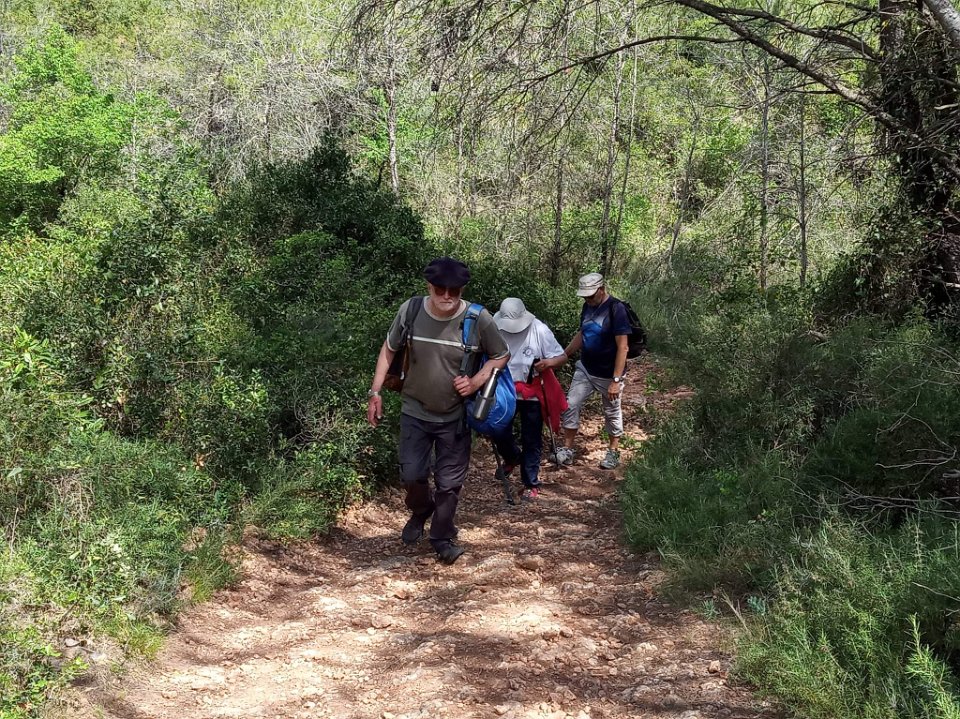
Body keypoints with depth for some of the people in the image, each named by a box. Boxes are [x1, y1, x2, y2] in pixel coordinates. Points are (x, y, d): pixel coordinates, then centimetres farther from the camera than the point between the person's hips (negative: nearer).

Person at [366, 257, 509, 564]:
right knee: (411, 475, 5)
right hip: (415, 412, 1)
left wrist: (477, 381, -19)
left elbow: (501, 356, -3)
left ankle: (442, 537, 30)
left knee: (449, 482, 7)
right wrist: (375, 392, 0)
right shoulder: (410, 311, -16)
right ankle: (421, 511, 40)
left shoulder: (478, 320, -20)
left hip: (455, 416, -1)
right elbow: (389, 350, 1)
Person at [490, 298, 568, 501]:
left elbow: (562, 357, -11)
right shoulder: (497, 330, -10)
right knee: (499, 433, 6)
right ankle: (512, 457, 40)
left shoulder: (539, 331, -17)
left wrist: (548, 363, -32)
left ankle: (531, 484, 22)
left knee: (532, 441, 7)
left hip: (532, 395, -2)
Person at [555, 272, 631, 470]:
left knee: (612, 412, 10)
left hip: (607, 375, -6)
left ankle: (613, 451, 27)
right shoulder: (588, 306, 1)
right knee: (570, 405, 1)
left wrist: (616, 380, -24)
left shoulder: (616, 309, -20)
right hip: (585, 369, 6)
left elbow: (622, 346, -21)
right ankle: (567, 450, 11)